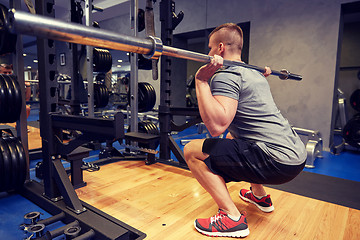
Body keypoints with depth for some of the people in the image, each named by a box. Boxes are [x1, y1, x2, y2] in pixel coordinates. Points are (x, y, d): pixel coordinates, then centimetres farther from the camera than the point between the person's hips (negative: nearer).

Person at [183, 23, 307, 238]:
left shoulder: (226, 74, -11)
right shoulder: (254, 72, 17)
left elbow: (216, 126, -25)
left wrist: (201, 81, -20)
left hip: (277, 163, -10)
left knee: (192, 151, -7)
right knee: (233, 137, 36)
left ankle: (232, 218, -6)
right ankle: (260, 196, 41)